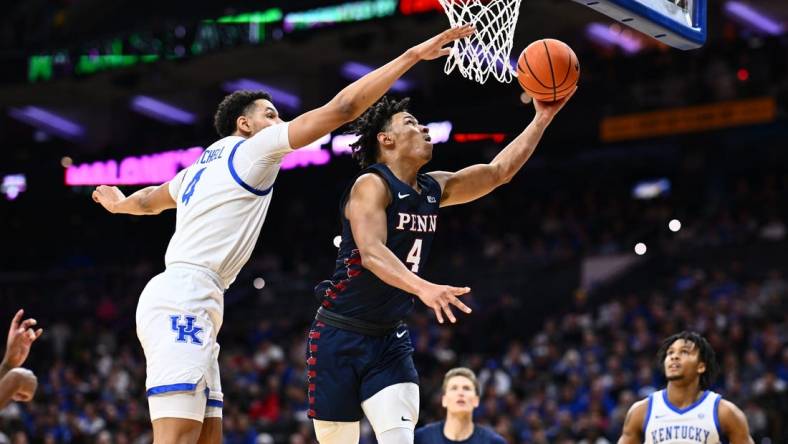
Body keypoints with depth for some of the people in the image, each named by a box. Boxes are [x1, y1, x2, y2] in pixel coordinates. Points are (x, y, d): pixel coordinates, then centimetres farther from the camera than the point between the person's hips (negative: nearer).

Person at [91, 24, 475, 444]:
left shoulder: (202, 166, 24)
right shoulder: (253, 149, 0)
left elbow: (150, 198, 44)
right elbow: (343, 108, -6)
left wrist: (120, 204, 68)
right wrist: (413, 55, -3)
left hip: (188, 308, 10)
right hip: (183, 302, -10)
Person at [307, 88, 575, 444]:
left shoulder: (435, 189, 8)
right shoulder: (371, 185, -15)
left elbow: (499, 171, 13)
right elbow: (371, 253, -30)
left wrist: (543, 117, 4)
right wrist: (423, 288, -46)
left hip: (389, 339, 6)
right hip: (340, 336, -6)